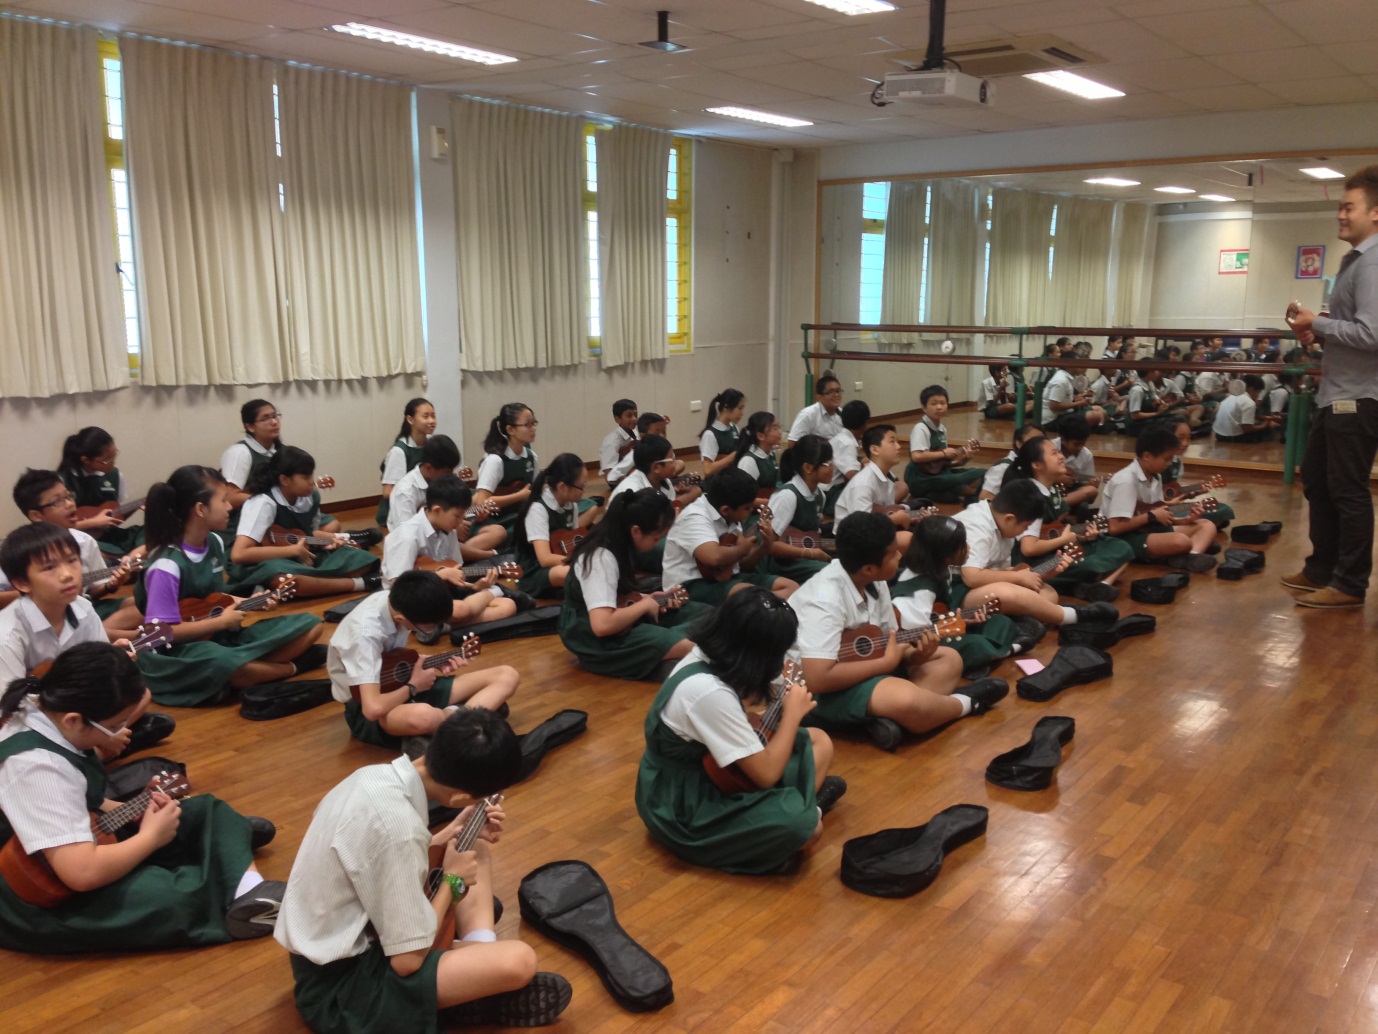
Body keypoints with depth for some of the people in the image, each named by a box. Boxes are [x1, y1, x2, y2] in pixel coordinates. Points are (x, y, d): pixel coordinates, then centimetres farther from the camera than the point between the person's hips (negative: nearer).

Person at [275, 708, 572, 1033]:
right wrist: (452, 881, -11)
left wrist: (450, 836, 3)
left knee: (476, 850, 11)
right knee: (518, 961, -26)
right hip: (338, 985, -10)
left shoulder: (375, 775, -5)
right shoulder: (397, 825, -31)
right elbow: (407, 960, -24)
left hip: (327, 945, 10)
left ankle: (476, 959, 0)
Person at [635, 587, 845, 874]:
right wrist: (793, 712, -14)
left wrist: (784, 702, -2)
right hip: (682, 808, -9)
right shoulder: (709, 692, -32)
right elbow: (766, 773, -27)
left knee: (819, 741, 7)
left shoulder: (703, 657, -5)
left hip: (704, 766, 9)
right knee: (805, 825, -26)